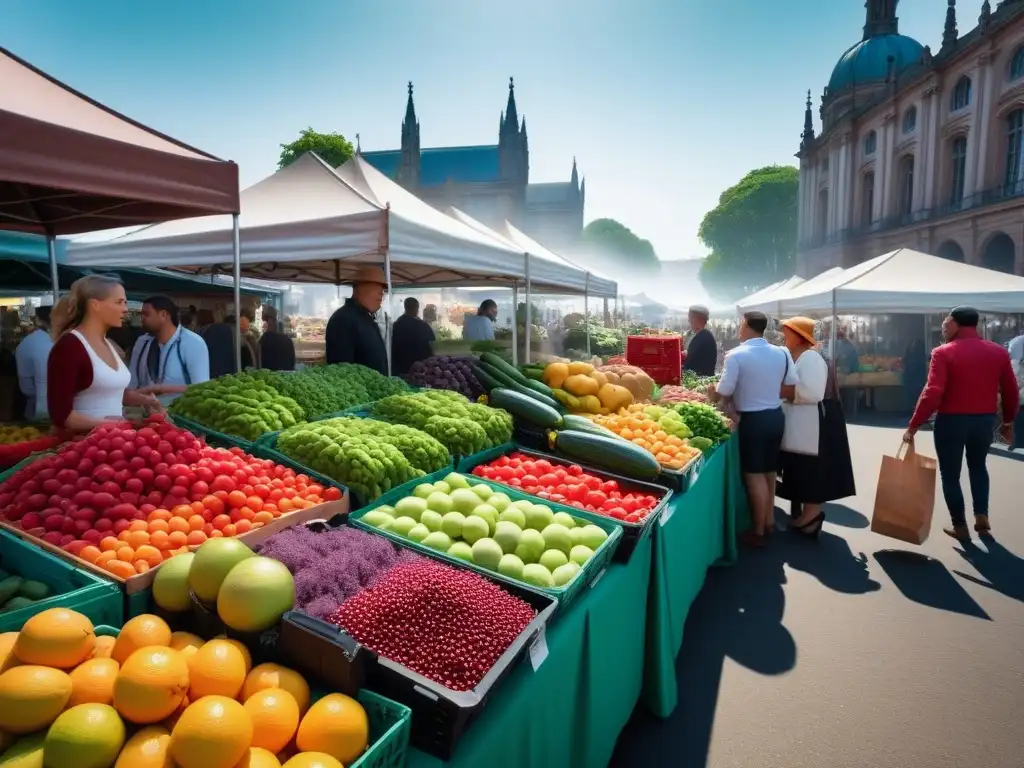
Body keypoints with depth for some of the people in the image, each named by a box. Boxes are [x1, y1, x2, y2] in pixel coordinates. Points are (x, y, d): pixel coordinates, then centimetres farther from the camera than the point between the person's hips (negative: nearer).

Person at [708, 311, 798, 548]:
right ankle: (769, 521, 34)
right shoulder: (781, 353, -1)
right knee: (770, 471, 20)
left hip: (753, 420, -6)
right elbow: (792, 384, 6)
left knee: (755, 475, 3)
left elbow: (724, 391, -15)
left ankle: (758, 532, 12)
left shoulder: (736, 355, -17)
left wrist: (711, 394, 5)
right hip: (776, 415, 6)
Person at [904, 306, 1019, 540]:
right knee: (978, 466, 27)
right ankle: (981, 515, 18)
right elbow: (1011, 392, 9)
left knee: (950, 473, 10)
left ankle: (960, 525, 15)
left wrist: (913, 425, -17)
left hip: (951, 421, -5)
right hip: (985, 420, 5)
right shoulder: (999, 352, 3)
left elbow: (932, 393, -21)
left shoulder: (944, 353, -13)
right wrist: (1008, 421, 23)